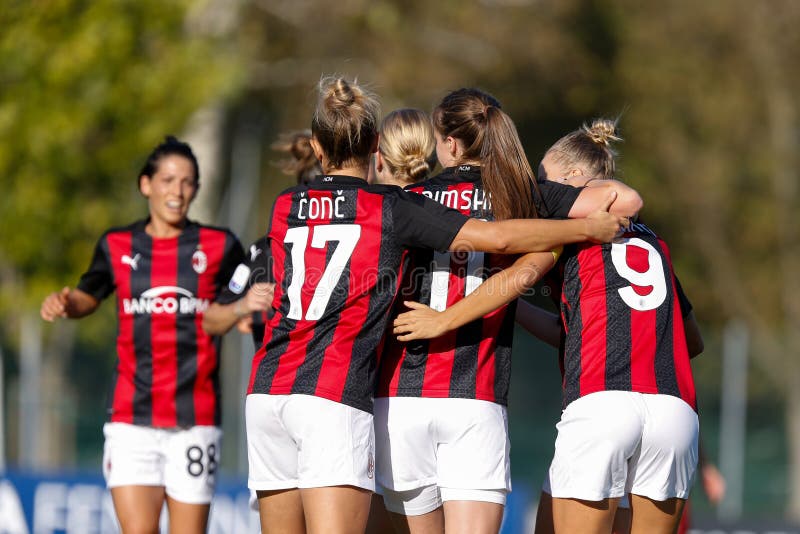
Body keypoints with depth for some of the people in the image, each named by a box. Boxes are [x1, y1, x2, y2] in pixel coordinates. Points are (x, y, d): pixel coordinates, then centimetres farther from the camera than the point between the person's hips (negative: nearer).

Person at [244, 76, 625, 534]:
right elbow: (499, 238, -4)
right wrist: (590, 228, 8)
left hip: (266, 392, 5)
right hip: (334, 397, -5)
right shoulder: (390, 208, 0)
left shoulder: (284, 208, 14)